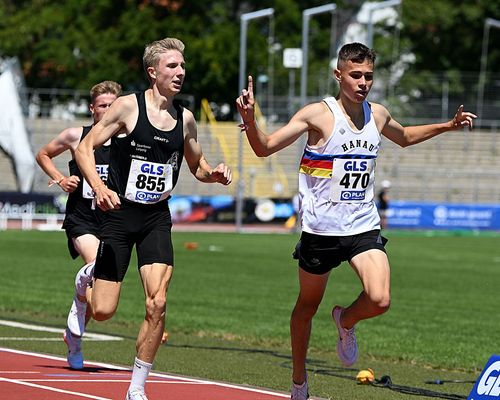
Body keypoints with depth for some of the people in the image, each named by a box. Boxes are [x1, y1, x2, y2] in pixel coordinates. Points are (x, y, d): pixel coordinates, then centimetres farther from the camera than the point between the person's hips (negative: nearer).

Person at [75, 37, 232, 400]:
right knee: (103, 311, -3)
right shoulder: (128, 106, -10)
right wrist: (99, 187, -26)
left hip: (157, 219, 3)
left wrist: (214, 174, -4)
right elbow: (85, 148, -9)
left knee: (157, 304, -15)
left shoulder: (185, 119, 4)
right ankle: (89, 276, 35)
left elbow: (197, 167, 19)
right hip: (120, 214, -3)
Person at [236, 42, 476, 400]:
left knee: (379, 300, -18)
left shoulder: (378, 115, 5)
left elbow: (404, 137, 30)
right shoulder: (318, 115, -11)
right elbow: (265, 147, -15)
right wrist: (249, 118, -33)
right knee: (307, 306, 11)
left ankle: (345, 321, 17)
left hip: (364, 226, 3)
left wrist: (448, 126, 24)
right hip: (321, 229, -3)